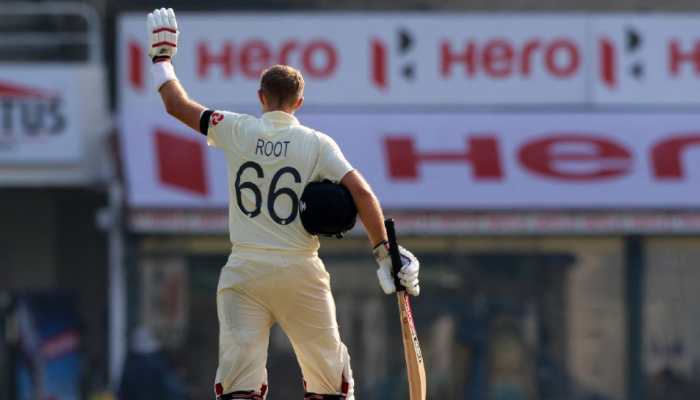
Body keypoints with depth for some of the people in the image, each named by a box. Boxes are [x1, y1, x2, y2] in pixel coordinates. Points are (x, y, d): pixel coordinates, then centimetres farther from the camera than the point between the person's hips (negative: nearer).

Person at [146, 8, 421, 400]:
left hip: (244, 271, 1)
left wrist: (162, 56, 28)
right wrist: (385, 252, -8)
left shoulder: (237, 131, 2)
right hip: (300, 272, 0)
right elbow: (362, 194, -11)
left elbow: (177, 104, 13)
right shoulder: (317, 144, -1)